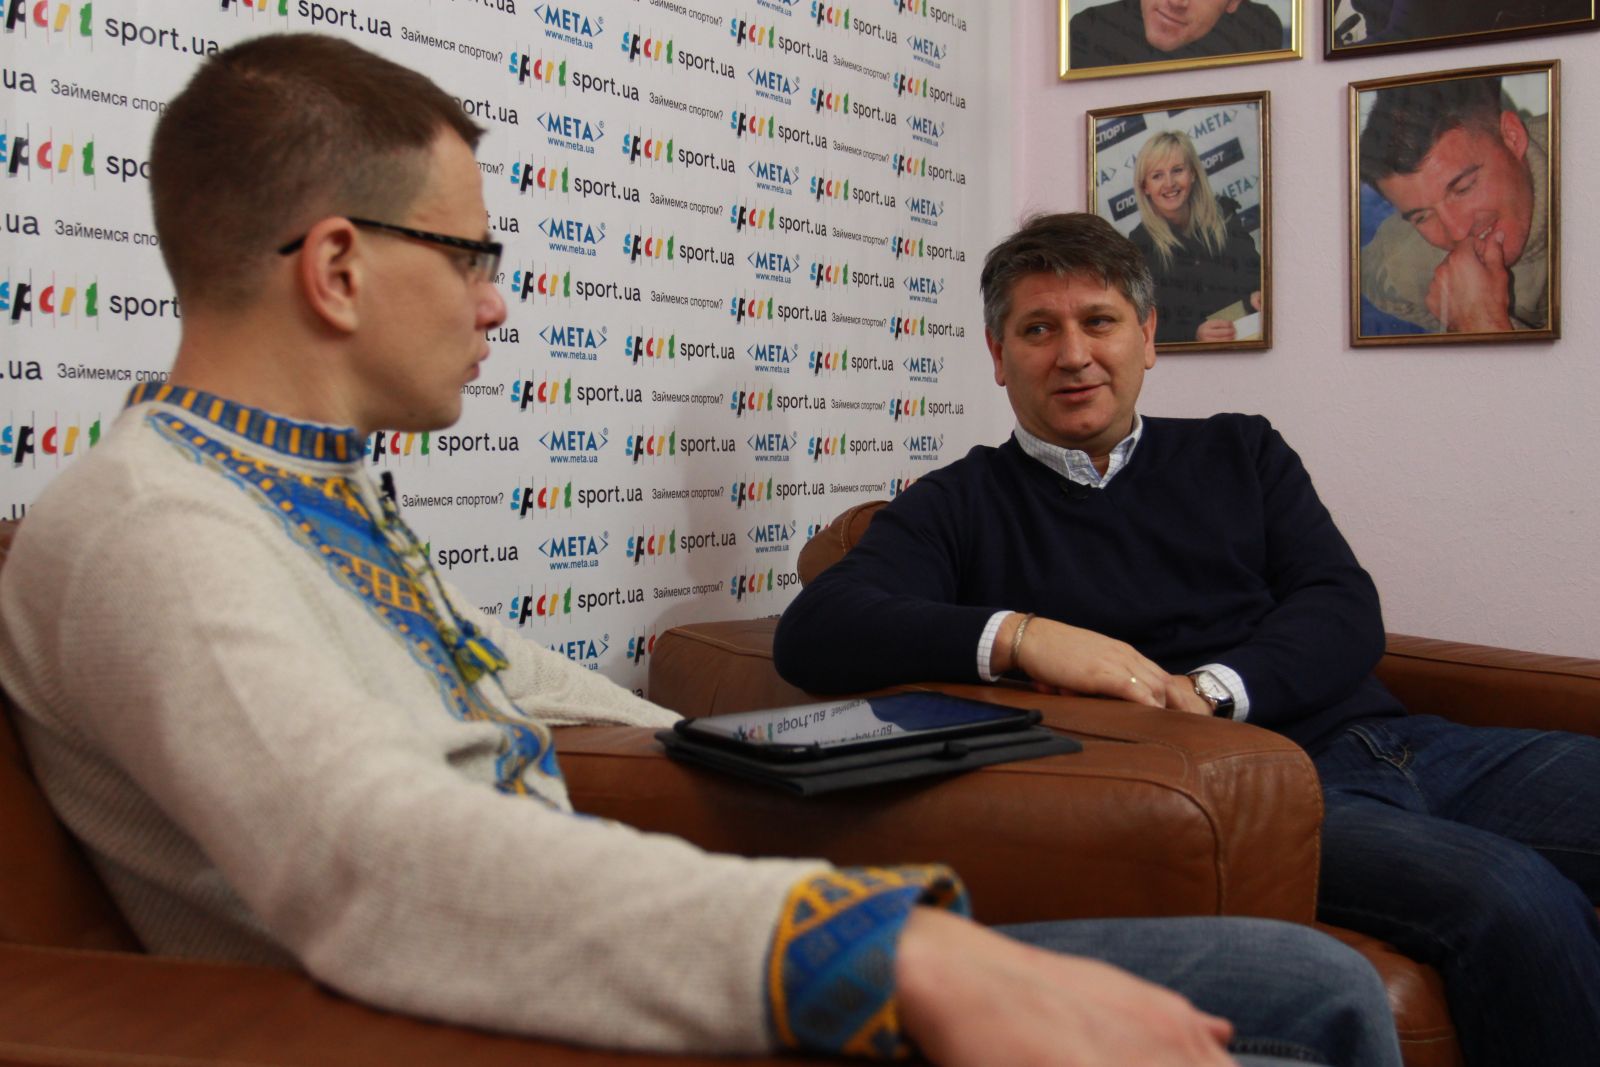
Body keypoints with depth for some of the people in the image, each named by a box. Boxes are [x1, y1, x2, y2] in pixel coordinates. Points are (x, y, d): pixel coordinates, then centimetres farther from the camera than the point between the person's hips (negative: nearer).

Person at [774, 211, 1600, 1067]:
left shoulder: (1240, 452, 21)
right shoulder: (961, 507, 9)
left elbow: (1344, 610, 9)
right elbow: (813, 633, -7)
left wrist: (1212, 689, -13)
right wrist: (1017, 634, -21)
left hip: (1395, 740, 6)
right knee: (1515, 900, -29)